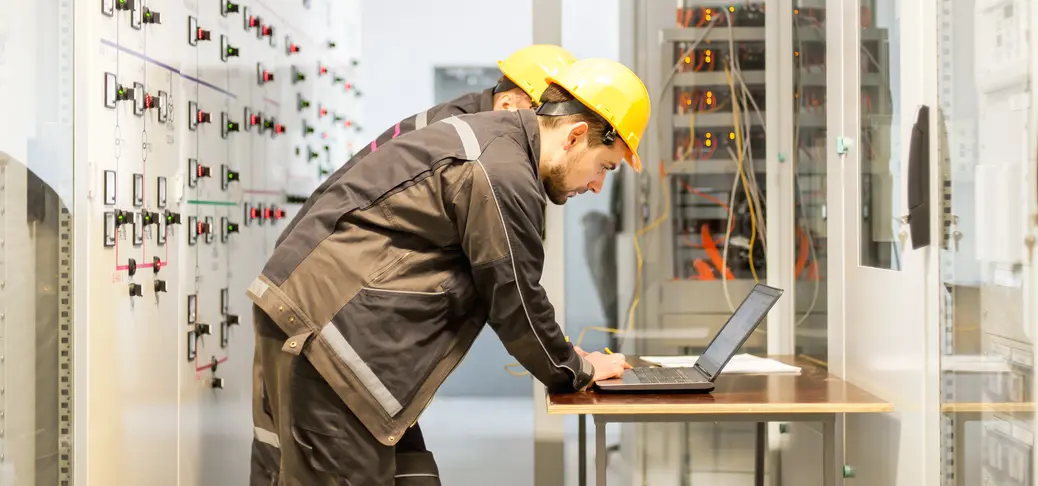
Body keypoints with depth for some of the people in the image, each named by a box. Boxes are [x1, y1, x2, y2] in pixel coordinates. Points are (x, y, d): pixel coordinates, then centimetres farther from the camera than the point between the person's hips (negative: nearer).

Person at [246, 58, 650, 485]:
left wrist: (561, 354, 20)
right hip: (323, 329, -10)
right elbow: (515, 302, -9)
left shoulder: (489, 136, 15)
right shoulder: (502, 175, -17)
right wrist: (577, 371, 8)